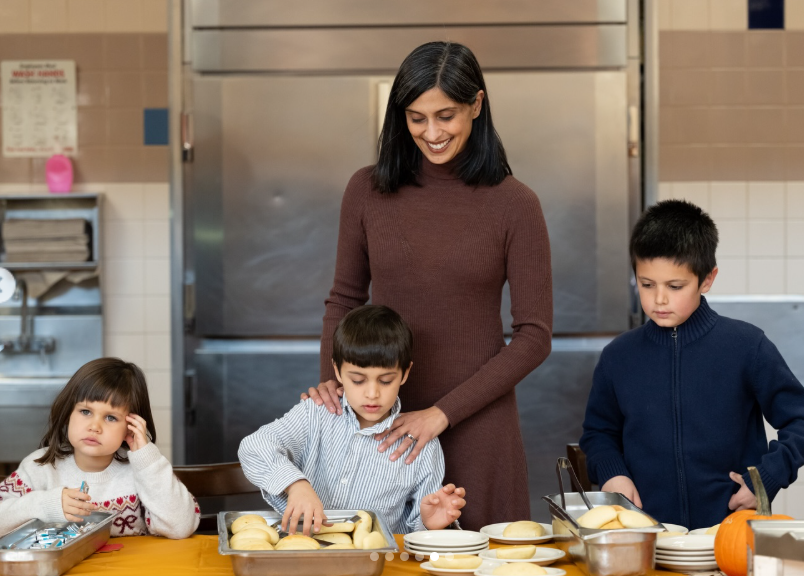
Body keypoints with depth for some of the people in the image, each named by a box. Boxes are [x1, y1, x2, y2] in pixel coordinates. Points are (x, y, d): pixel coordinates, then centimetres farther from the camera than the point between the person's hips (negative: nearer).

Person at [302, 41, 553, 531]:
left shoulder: (514, 205, -6)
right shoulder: (367, 191, 1)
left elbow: (535, 337, -6)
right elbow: (345, 298, 11)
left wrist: (443, 412, -12)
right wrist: (331, 378, -7)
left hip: (476, 423, -2)